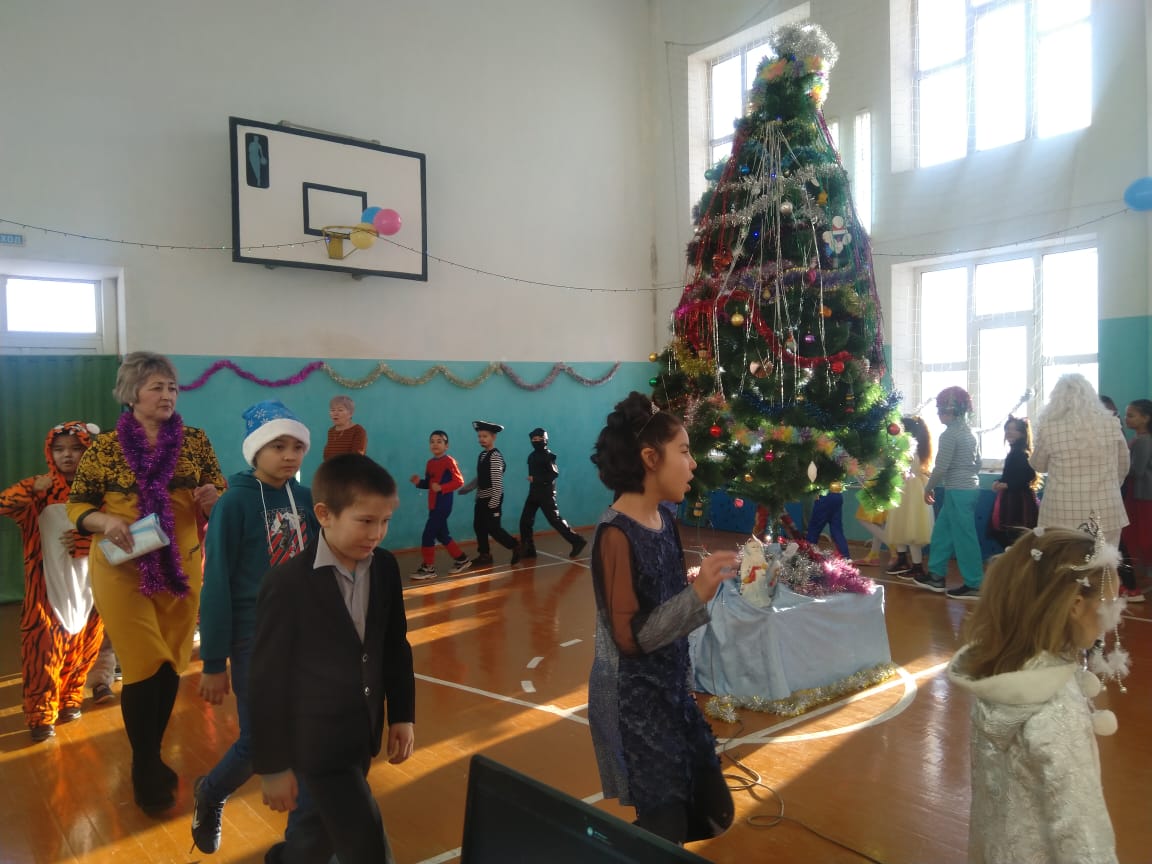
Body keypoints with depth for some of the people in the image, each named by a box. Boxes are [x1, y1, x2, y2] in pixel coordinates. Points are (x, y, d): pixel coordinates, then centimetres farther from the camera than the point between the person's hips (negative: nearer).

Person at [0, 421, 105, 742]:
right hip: (48, 587, -1)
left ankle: (70, 700, 29)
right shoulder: (40, 489, 0)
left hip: (87, 587, 1)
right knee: (45, 649, -4)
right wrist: (31, 488, -27)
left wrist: (85, 540, -17)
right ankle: (41, 716, 6)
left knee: (82, 647, 11)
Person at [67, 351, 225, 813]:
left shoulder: (195, 441, 1)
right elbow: (77, 506, 0)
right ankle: (144, 767, 21)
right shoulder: (105, 447, -4)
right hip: (123, 571, -3)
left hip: (181, 568, 3)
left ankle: (152, 756, 33)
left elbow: (222, 495, 3)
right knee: (144, 667, 0)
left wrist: (213, 498, -20)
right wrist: (105, 521, -20)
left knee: (171, 666, 12)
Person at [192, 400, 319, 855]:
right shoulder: (234, 504, -14)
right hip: (254, 640, -4)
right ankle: (209, 794, 38)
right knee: (258, 742, 4)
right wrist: (213, 663, -8)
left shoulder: (306, 499, 0)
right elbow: (216, 587, -11)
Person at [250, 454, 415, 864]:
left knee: (328, 829, 25)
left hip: (362, 735, 6)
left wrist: (402, 714, 8)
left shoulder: (385, 568, -4)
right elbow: (267, 682, -15)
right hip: (316, 742, -6)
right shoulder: (287, 583, -22)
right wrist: (273, 766, -10)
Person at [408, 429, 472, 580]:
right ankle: (461, 560, 31)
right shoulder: (430, 463, 11)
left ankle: (428, 568, 4)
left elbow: (459, 481, -17)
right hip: (433, 504, 8)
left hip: (443, 505, -8)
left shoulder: (449, 461, -12)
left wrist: (442, 488, -25)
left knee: (428, 535, -7)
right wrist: (418, 482, -3)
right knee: (442, 535, 16)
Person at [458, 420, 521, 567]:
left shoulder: (495, 456, -18)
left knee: (493, 528, -6)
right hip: (481, 498, 9)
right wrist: (465, 488, 19)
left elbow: (497, 480, -23)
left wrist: (495, 501, -25)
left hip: (492, 498, -9)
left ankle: (515, 546, 12)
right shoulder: (482, 455, 11)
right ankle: (484, 555, 21)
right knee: (479, 526, 11)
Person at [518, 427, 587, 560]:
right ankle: (527, 550, 14)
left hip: (546, 494, -8)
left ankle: (577, 542, 2)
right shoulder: (532, 456, 11)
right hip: (533, 493, 8)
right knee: (525, 521, 5)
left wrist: (536, 479, -23)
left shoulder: (548, 455, -12)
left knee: (555, 520, -7)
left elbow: (555, 473, -21)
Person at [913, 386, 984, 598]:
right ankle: (936, 575, 23)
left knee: (964, 537, -2)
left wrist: (928, 488, -4)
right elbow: (978, 463, 18)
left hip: (958, 491, -10)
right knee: (941, 531, 16)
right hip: (970, 488, 10)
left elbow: (941, 467, -16)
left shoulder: (949, 434, -15)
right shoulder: (969, 432, 12)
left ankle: (974, 585, 4)